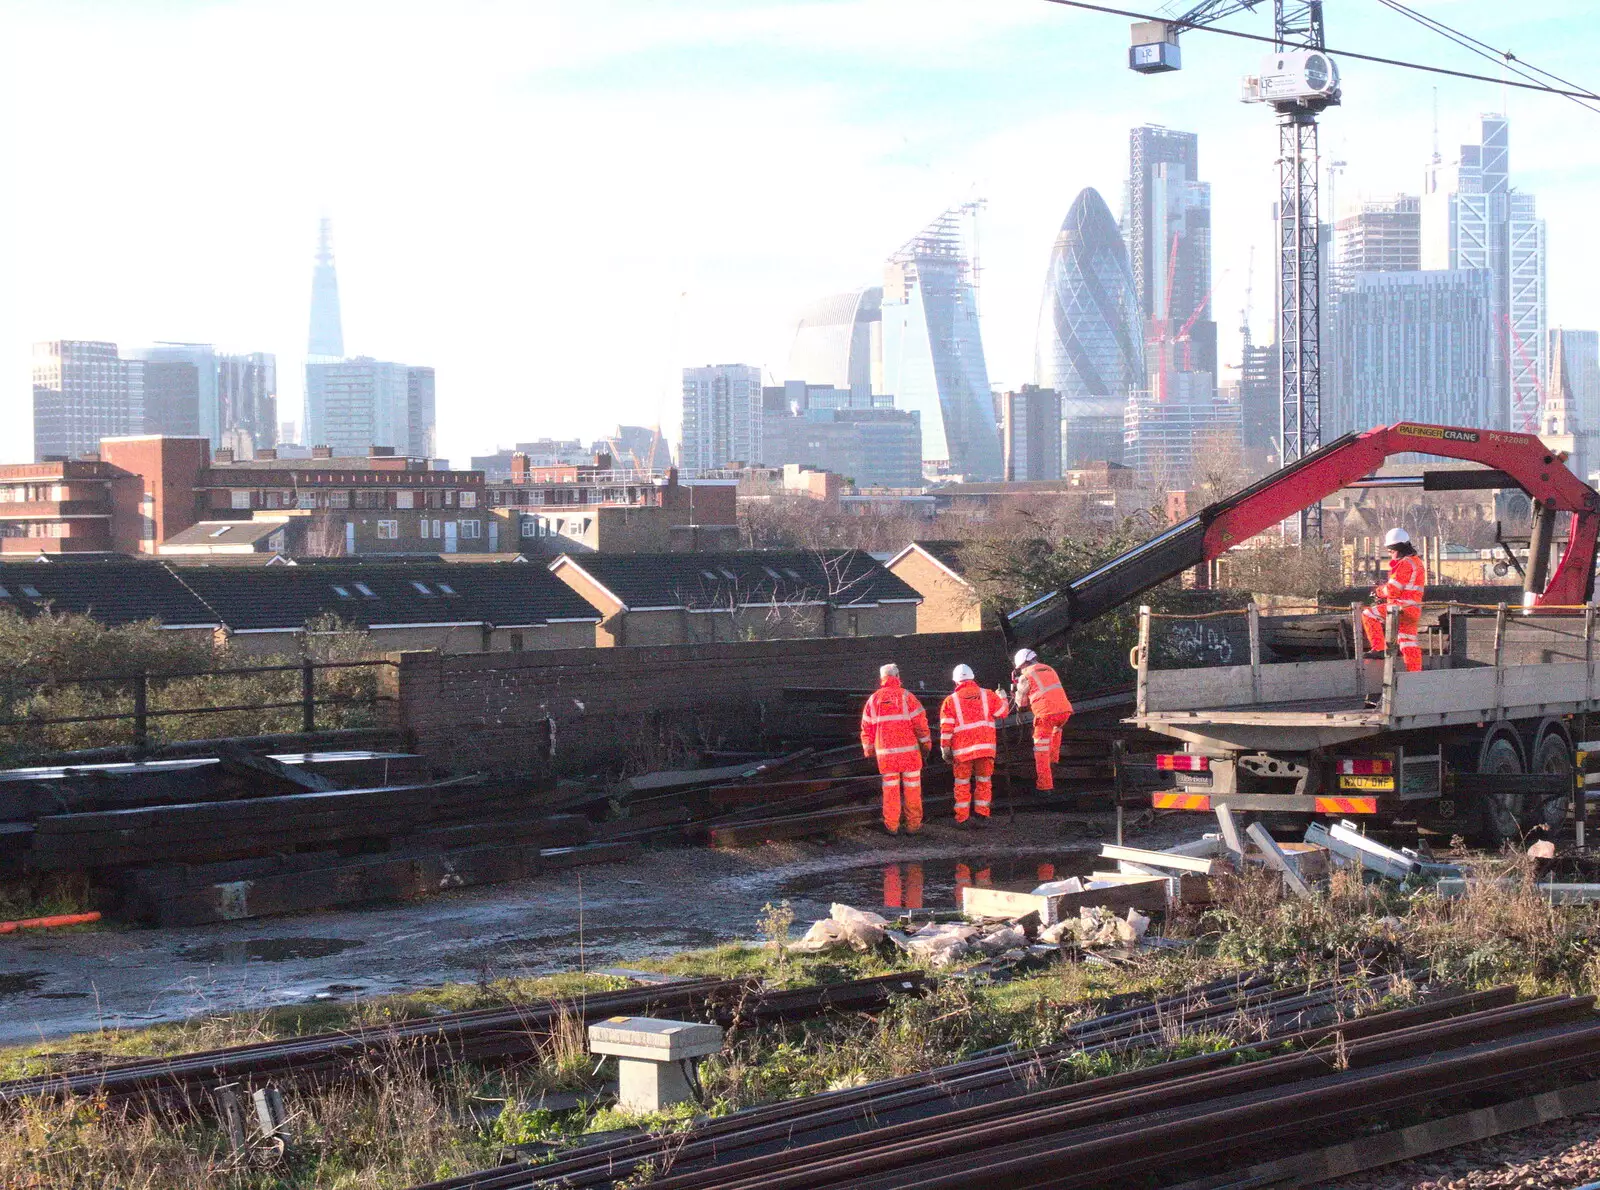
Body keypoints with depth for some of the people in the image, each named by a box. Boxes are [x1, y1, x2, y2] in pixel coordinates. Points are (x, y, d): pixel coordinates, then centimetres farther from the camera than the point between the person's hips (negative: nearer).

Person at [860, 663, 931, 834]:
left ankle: (892, 825, 11)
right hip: (909, 749, -2)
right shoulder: (906, 696, -5)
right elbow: (920, 722, -7)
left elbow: (867, 727, 10)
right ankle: (913, 824, 8)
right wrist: (926, 743, 3)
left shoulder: (873, 699, 5)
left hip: (885, 752, 2)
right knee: (912, 788, 6)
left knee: (890, 788, 10)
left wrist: (868, 750, 20)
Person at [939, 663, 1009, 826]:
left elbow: (946, 728, -1)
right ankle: (982, 813, 7)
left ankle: (961, 817, 9)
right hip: (986, 746, 1)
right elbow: (1002, 712, 15)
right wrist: (1002, 698, 34)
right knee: (984, 781, 11)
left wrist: (945, 749, 5)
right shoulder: (987, 695, 6)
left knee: (962, 783, 8)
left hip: (962, 749, -1)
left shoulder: (950, 701, 3)